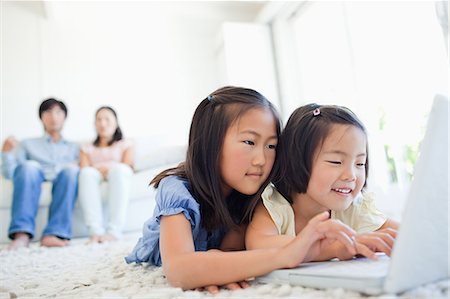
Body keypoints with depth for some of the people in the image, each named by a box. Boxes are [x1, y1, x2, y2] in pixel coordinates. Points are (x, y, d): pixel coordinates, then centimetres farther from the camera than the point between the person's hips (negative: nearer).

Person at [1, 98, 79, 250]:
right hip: (33, 183, 0)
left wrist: (76, 167, -7)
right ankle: (22, 234, -44)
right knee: (29, 166, -33)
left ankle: (54, 233, -45)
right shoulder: (27, 144, 27)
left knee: (71, 170, -34)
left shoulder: (74, 147, 30)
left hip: (64, 183, 0)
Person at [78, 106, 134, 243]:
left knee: (118, 169, -36)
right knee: (87, 173, -33)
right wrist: (98, 170, -16)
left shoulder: (125, 144, 26)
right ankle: (96, 231, -47)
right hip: (95, 180, 1)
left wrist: (110, 167, -15)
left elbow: (128, 167, 5)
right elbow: (83, 170, 8)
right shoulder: (87, 148, 30)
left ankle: (114, 231, -46)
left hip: (118, 179, -1)